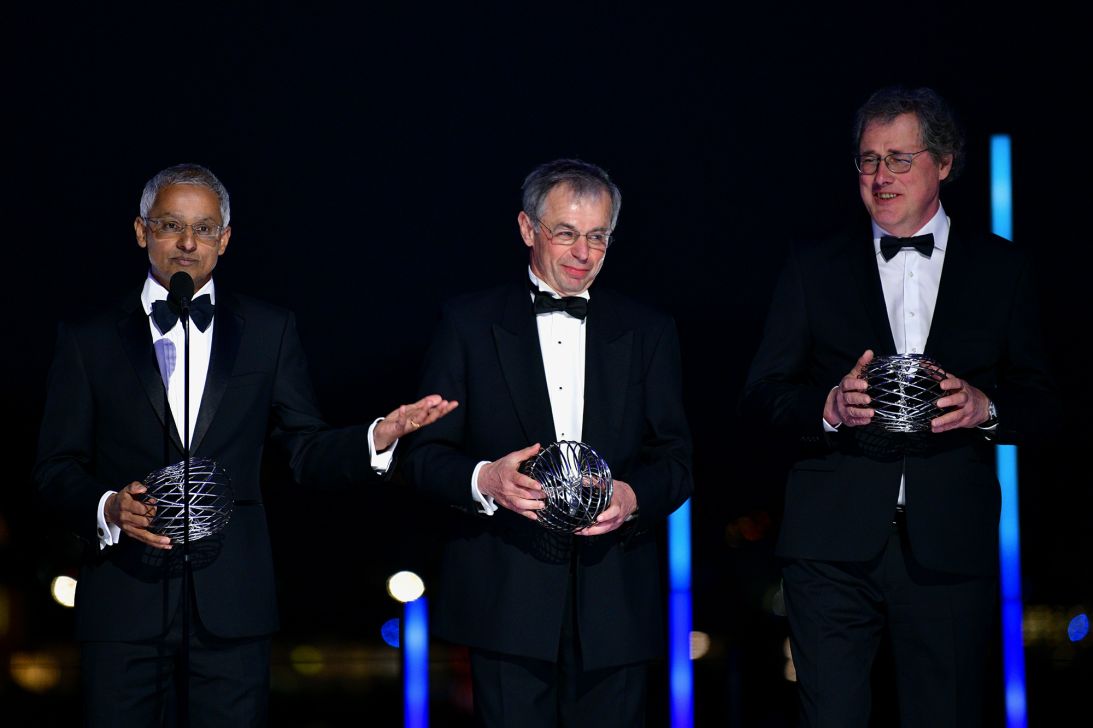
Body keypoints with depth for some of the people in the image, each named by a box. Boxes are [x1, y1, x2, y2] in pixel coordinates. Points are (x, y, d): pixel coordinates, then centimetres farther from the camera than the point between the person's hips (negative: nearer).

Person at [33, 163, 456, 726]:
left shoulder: (269, 331, 10)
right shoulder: (89, 340, 7)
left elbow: (306, 452, 8)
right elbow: (56, 470, 5)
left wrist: (377, 439, -11)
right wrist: (108, 509, -15)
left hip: (232, 605, 1)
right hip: (124, 601, 0)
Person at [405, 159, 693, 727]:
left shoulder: (648, 332, 12)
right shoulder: (468, 324, 6)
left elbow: (676, 460, 9)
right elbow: (425, 453, 3)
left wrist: (633, 495, -13)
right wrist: (484, 479, -18)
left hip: (615, 608, 2)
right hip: (506, 605, -2)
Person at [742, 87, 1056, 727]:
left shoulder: (1002, 268, 11)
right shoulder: (814, 269, 11)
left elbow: (1038, 400, 10)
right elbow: (761, 395, 7)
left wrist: (985, 407, -13)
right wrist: (828, 406, -14)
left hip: (950, 548, 0)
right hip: (833, 546, 0)